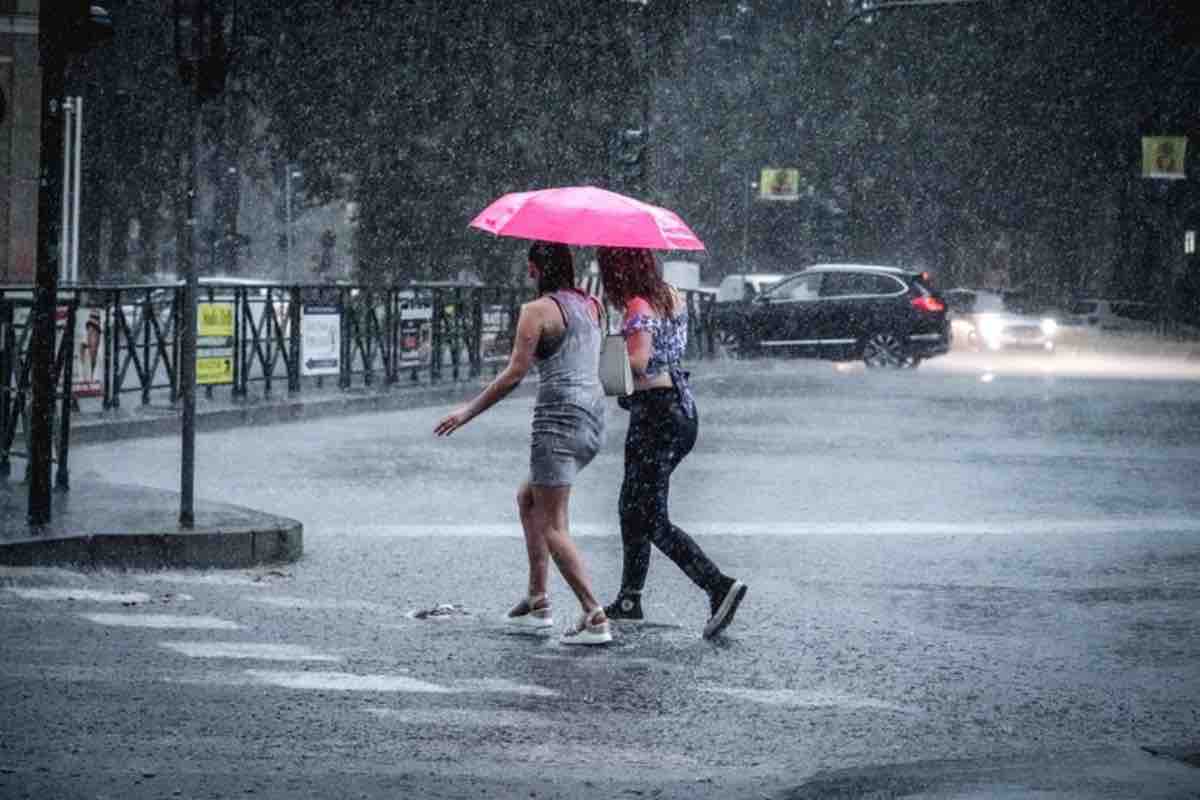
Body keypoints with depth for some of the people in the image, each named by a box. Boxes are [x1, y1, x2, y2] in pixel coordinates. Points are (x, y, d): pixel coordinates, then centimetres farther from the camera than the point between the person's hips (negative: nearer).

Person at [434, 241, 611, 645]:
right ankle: (537, 601, 22)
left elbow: (514, 374, -12)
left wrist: (468, 411, -4)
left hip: (560, 415, -8)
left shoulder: (537, 310, -9)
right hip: (594, 416, 8)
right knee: (527, 497, 25)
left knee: (552, 527, -5)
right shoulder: (590, 305, 11)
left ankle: (595, 618, -16)